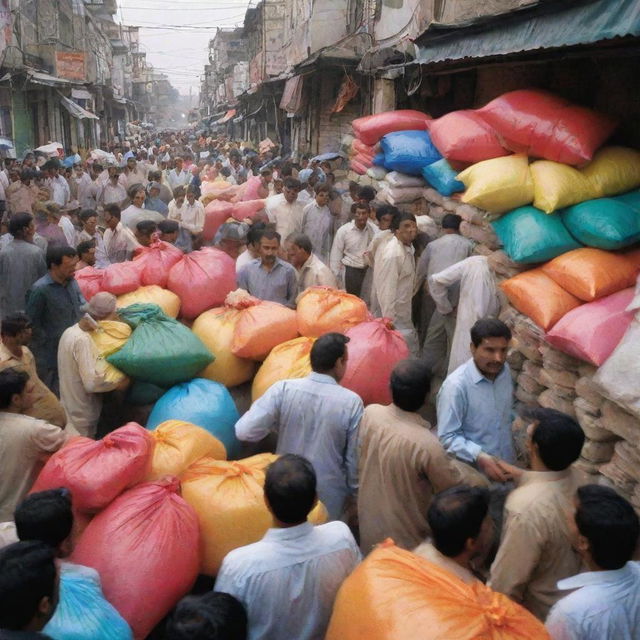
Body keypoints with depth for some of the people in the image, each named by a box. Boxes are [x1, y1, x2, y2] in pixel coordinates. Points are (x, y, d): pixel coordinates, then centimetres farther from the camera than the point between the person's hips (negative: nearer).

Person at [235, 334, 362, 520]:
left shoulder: (283, 389, -17)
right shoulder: (351, 402, -18)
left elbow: (244, 432, -20)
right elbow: (355, 459, -10)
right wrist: (354, 492, 7)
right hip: (328, 498, -1)